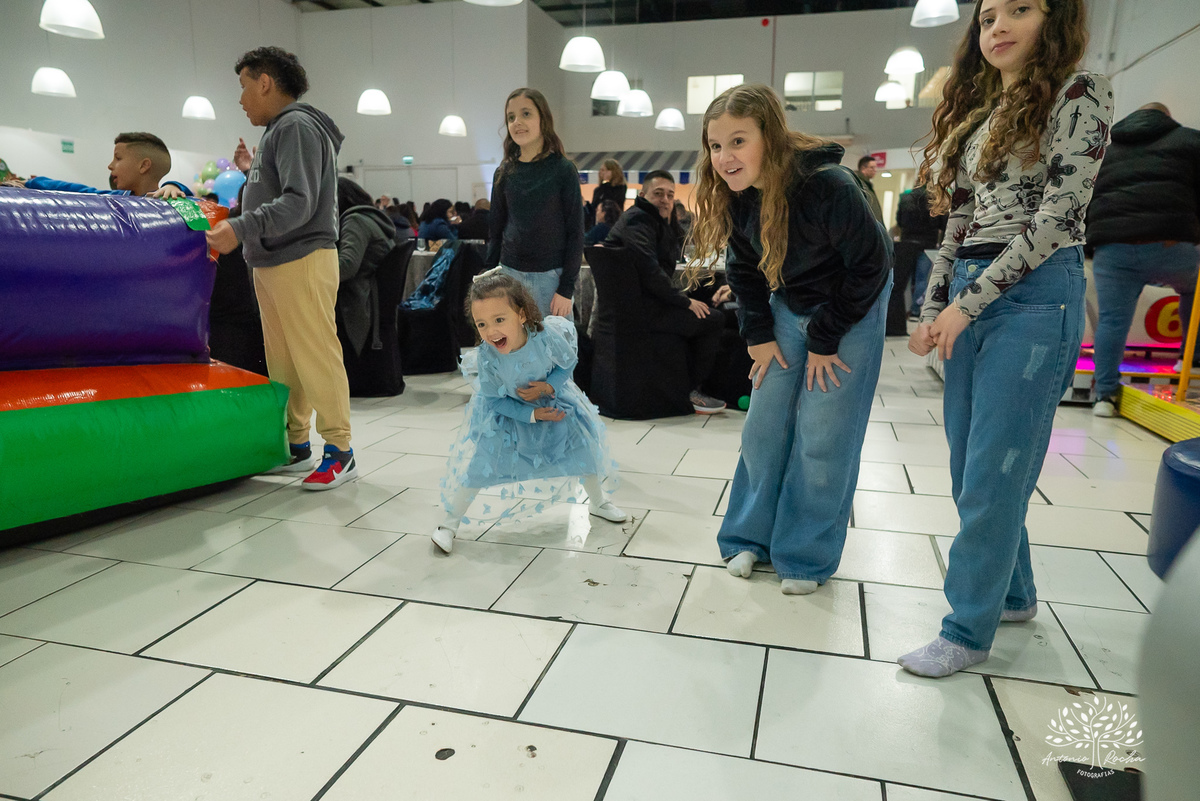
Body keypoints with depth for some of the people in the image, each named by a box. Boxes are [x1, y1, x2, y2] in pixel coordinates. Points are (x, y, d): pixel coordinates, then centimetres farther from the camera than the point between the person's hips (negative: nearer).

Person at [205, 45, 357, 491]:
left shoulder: (297, 126, -9)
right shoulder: (279, 130, 22)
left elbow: (299, 203, -21)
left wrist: (241, 229, -27)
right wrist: (251, 172, 20)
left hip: (301, 261, -10)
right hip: (272, 263, 10)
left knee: (315, 357, -8)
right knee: (282, 361, 11)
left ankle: (340, 451, -1)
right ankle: (296, 447, 19)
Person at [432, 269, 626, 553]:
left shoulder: (549, 336, -34)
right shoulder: (486, 355, -33)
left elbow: (568, 362, -13)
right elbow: (494, 399, -18)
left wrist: (548, 386, -29)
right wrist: (531, 415, -24)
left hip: (551, 398, 2)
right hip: (504, 409, -2)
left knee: (585, 444, 8)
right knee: (477, 463, -7)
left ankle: (598, 501, 37)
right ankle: (449, 523, 13)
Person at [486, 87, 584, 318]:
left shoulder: (563, 170, -3)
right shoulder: (504, 172, 7)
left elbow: (575, 232, -4)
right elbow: (496, 230, 13)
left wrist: (566, 288, -9)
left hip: (551, 276, -3)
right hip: (510, 273, 3)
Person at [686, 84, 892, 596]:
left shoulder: (828, 187, -30)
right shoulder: (734, 195, -11)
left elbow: (869, 266, -20)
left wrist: (825, 340, -14)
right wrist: (758, 334, -1)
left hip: (852, 309, -5)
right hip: (786, 308, 5)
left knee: (822, 438, -6)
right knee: (765, 425, 4)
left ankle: (806, 556, 10)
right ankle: (751, 536, 20)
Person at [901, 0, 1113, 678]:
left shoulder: (1080, 92, -2)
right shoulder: (977, 112, 19)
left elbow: (1056, 215, -12)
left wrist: (966, 304, -14)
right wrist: (934, 311, 8)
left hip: (1034, 297, -7)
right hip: (969, 300, 7)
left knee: (993, 475, -5)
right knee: (972, 467, 11)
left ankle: (970, 633, 7)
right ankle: (1014, 593, 30)